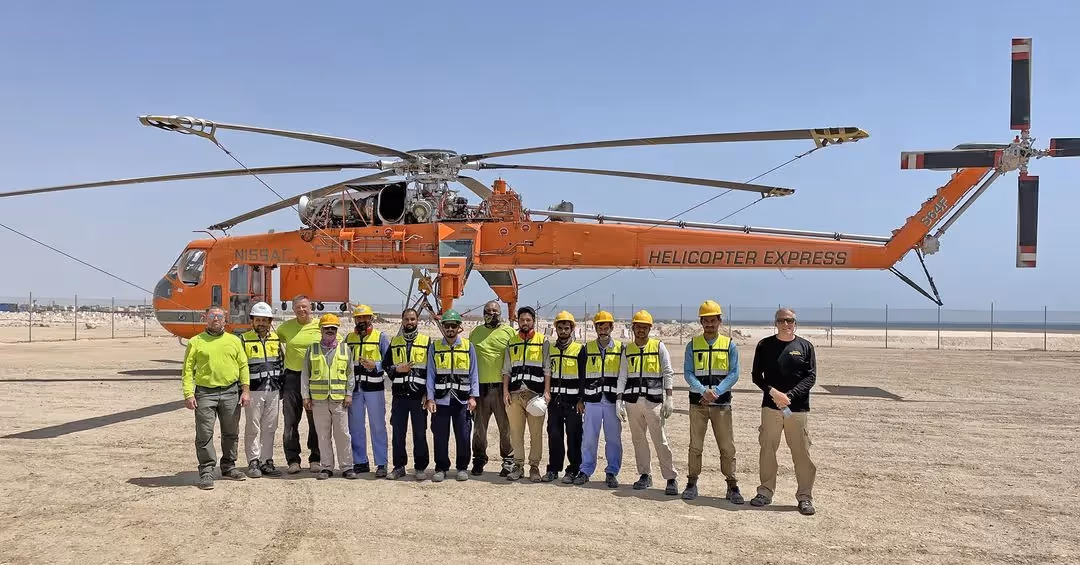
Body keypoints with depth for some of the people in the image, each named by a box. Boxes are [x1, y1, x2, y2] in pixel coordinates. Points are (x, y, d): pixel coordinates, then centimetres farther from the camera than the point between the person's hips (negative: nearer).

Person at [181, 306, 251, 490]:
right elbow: (187, 370, 0)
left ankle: (229, 466, 26)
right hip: (205, 393, -2)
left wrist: (245, 390, 1)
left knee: (231, 433, 12)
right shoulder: (196, 342, 4)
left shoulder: (235, 341, 10)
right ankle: (206, 472, 3)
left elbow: (243, 366, 9)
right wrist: (188, 394, -9)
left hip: (231, 393, 3)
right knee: (204, 434, -4)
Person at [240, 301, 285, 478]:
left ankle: (267, 461, 15)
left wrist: (282, 387, 14)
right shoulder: (244, 339, -2)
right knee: (253, 428, 0)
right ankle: (253, 462, 7)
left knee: (270, 428, 8)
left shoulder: (276, 338, 12)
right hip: (254, 390, -4)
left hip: (273, 390, 4)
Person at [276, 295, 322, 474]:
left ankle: (315, 459, 15)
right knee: (290, 422, 2)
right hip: (293, 377, 2)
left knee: (316, 421, 5)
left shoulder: (321, 326, -1)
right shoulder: (286, 327, 5)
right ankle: (293, 460, 9)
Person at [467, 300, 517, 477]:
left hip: (502, 385, -2)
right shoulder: (476, 332, 12)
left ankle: (508, 460, 13)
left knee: (505, 426, 3)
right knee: (479, 426, 7)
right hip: (480, 385, 2)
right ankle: (479, 460, 19)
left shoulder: (509, 332, 4)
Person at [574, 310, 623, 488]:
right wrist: (579, 398, 4)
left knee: (613, 438, 4)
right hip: (592, 400, 1)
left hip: (613, 400, 0)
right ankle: (585, 470, 13)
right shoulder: (587, 349, 8)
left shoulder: (621, 348, 5)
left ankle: (612, 472, 13)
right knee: (589, 437, 3)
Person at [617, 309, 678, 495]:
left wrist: (669, 398, -8)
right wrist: (619, 400, 3)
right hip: (632, 401, 4)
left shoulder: (658, 346, 2)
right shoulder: (627, 349, 10)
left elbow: (668, 373, 0)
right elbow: (622, 376, 11)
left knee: (660, 441, -5)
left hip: (653, 400, -4)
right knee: (638, 440, 9)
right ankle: (645, 475, 20)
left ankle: (671, 478, 0)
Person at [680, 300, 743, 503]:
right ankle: (692, 483, 16)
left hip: (722, 402, -1)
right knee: (695, 445, 7)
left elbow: (734, 374, -3)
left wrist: (716, 391, -16)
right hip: (697, 402, 1)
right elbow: (688, 373, -2)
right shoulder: (693, 344, 5)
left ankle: (732, 486, 9)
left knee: (727, 446, 1)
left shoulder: (729, 345, 3)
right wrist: (703, 390, -18)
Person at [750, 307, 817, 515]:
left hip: (798, 407, -1)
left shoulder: (805, 346, 5)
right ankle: (765, 492, 17)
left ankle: (805, 497, 10)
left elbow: (811, 377, -1)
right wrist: (773, 392, -12)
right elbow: (756, 375, 4)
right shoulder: (765, 345, 7)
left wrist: (789, 396, -14)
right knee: (767, 449, 5)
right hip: (770, 406, 1)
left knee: (802, 453, 0)